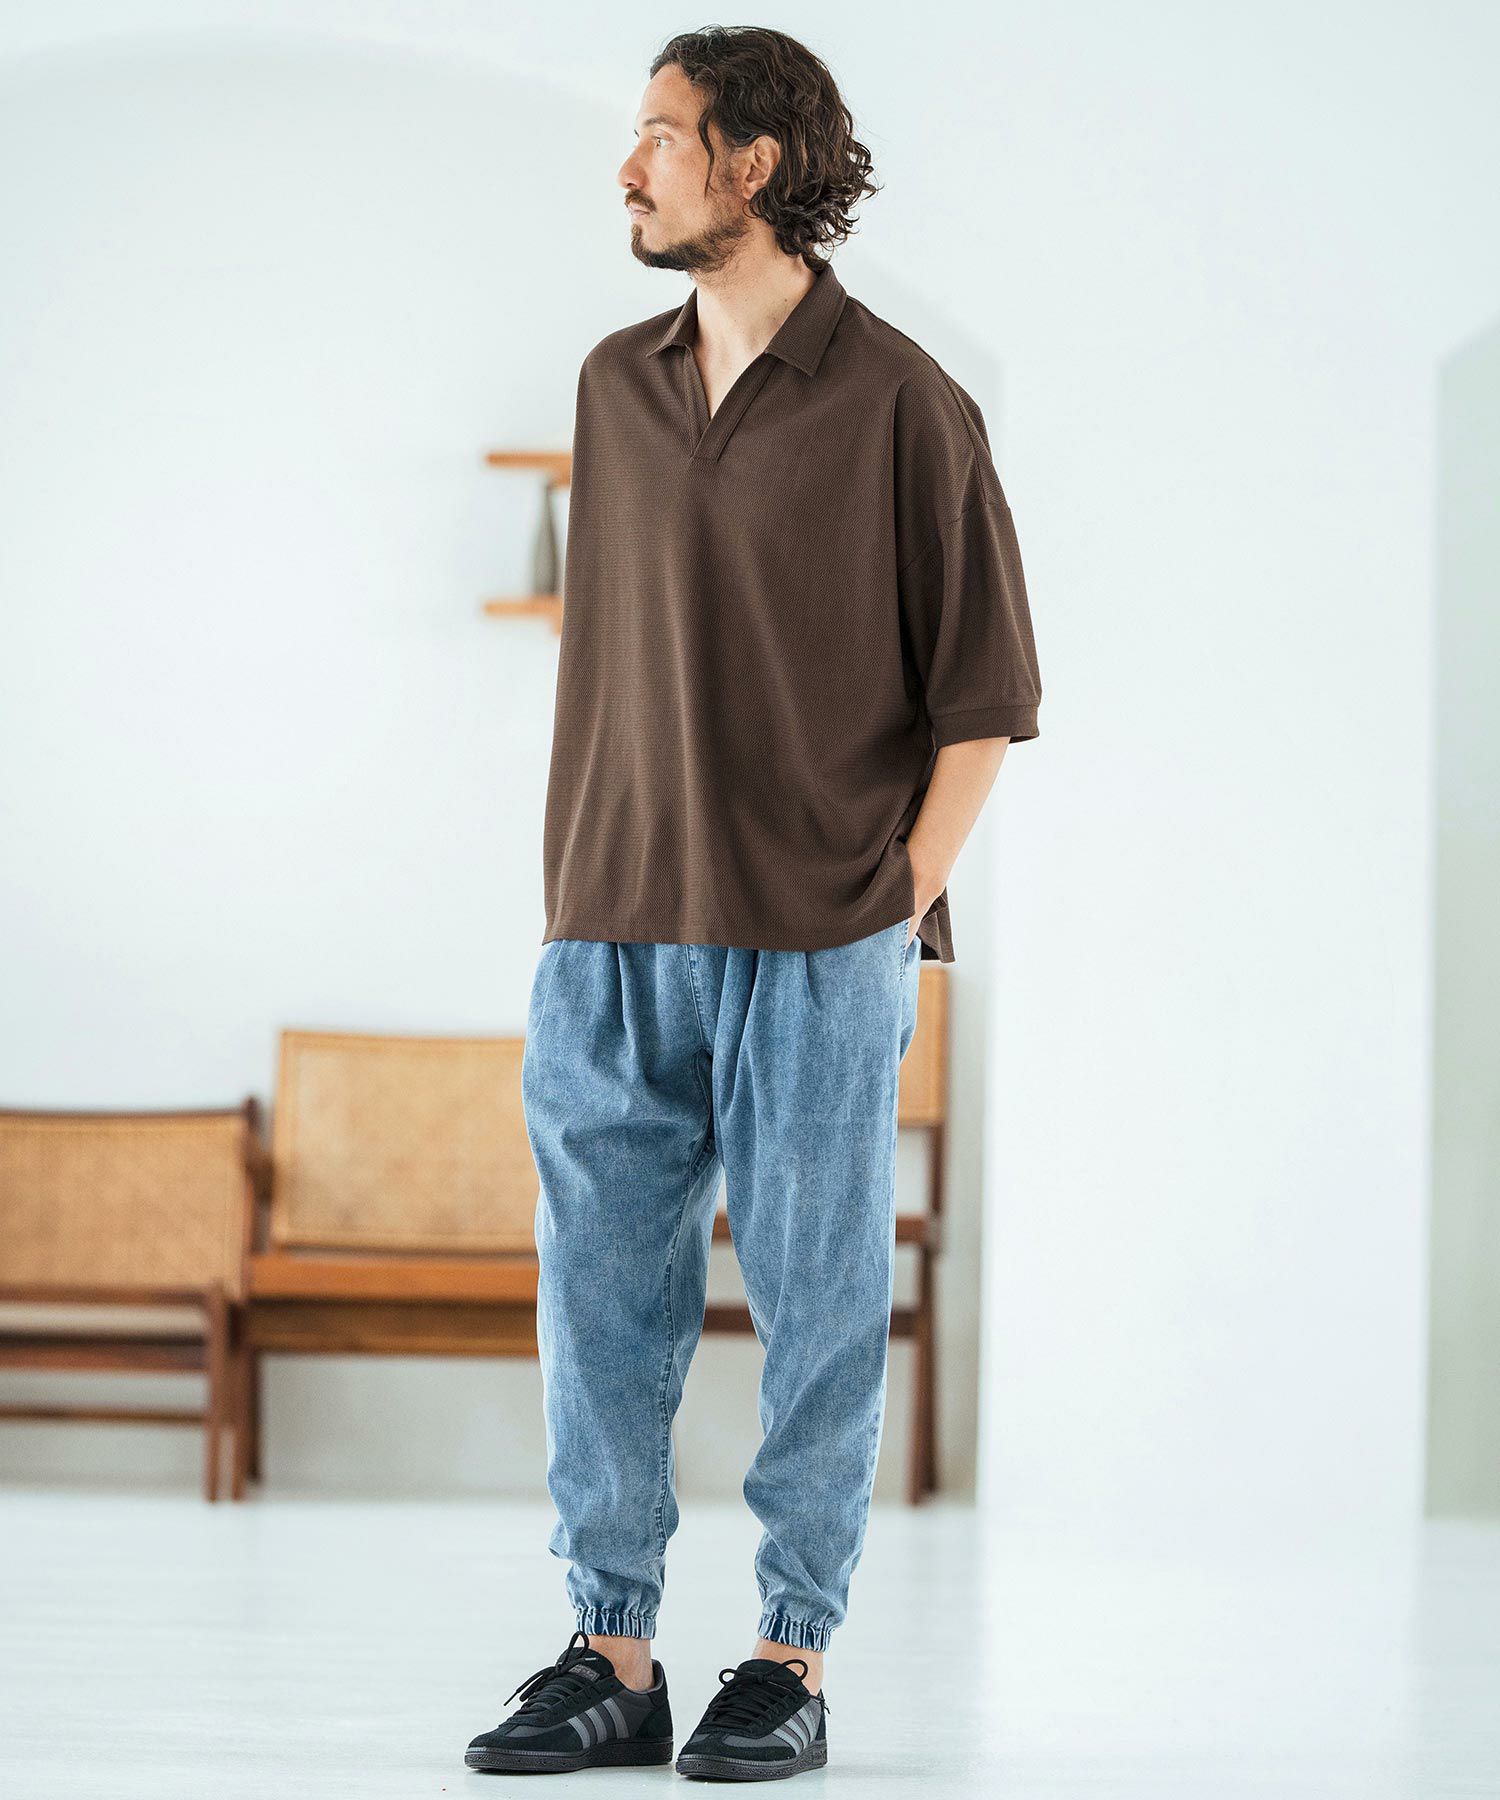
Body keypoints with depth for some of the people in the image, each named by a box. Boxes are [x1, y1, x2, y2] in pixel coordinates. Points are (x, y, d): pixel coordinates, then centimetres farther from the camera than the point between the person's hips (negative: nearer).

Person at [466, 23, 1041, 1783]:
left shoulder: (898, 401, -4)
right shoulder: (616, 386, 12)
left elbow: (984, 691, -2)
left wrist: (906, 911, -8)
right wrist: (566, 904, 11)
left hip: (815, 951, -5)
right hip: (612, 947, 5)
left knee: (816, 1308, 2)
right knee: (600, 1304, 5)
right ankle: (609, 1656, 13)